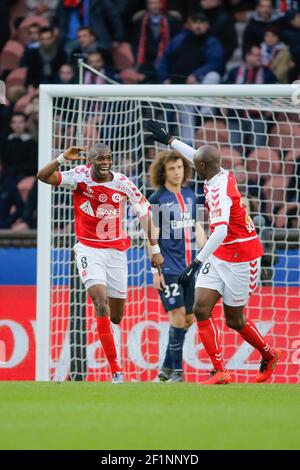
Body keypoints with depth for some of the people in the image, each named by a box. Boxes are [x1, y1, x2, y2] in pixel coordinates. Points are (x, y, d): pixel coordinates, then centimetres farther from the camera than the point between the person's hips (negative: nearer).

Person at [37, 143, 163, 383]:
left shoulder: (123, 183, -7)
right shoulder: (80, 177, -10)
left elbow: (144, 212, 3)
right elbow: (43, 176, -19)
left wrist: (155, 249, 2)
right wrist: (63, 158, -34)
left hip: (116, 250, 2)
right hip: (89, 248, -2)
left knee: (116, 315, 6)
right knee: (101, 302, -20)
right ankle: (116, 371, -20)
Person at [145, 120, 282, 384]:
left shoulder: (220, 191, -26)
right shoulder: (222, 174, 0)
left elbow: (220, 232, -38)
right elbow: (197, 156, 23)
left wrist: (196, 263, -41)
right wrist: (168, 140, 31)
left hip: (240, 258, -9)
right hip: (219, 256, 9)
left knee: (234, 320, 5)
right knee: (201, 308, -4)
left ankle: (269, 355, 30)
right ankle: (220, 372, -5)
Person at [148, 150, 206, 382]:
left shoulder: (189, 195, 11)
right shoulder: (157, 199, -6)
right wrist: (155, 270, -11)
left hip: (188, 267, 6)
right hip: (169, 269, -6)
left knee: (189, 318, 8)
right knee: (178, 314, -12)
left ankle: (167, 367, 21)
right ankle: (176, 370, -4)